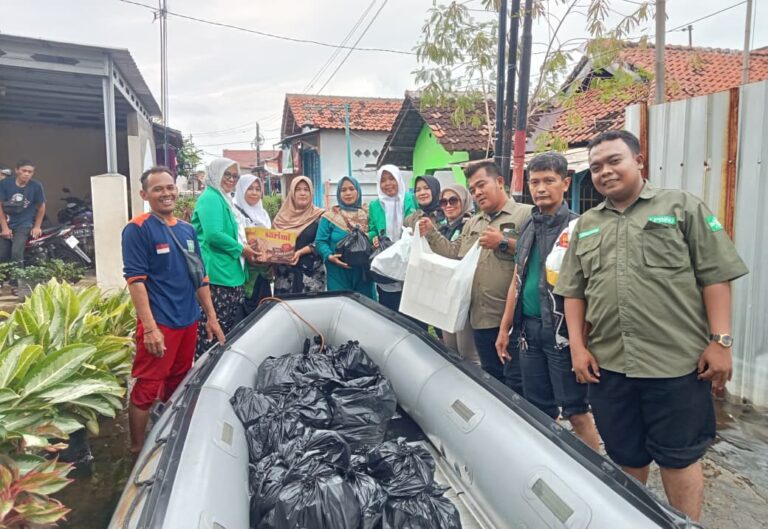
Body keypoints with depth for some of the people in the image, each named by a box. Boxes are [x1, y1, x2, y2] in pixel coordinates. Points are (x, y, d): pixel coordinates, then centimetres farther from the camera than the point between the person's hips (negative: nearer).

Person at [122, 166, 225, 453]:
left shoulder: (187, 230, 12)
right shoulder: (137, 229, -8)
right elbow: (136, 280, -15)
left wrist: (211, 317, 13)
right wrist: (149, 327, -22)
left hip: (188, 321, 7)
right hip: (158, 323, -7)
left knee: (179, 386, 18)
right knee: (146, 389, 0)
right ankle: (137, 449, 15)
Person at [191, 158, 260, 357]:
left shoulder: (224, 199, 23)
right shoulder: (210, 198, -9)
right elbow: (214, 235, -21)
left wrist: (245, 247, 15)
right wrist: (241, 249, -10)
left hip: (230, 275, 11)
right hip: (217, 276, -11)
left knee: (232, 332, 13)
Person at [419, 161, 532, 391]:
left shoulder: (526, 214, -4)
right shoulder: (472, 223, 21)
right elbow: (454, 254, 17)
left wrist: (504, 242, -20)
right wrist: (431, 234, 9)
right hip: (482, 318, 7)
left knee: (516, 384, 0)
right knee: (492, 379, 19)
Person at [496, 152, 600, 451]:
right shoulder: (528, 227, 13)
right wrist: (505, 328, 16)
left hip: (561, 331, -6)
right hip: (529, 330, 7)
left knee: (576, 412, 1)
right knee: (539, 410, 15)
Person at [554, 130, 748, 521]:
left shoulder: (682, 206, 2)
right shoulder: (585, 226, 12)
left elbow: (716, 277, -2)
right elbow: (573, 292, 12)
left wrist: (720, 341, -9)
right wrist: (578, 347, 4)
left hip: (676, 363, -3)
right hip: (607, 365, 4)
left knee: (679, 458, 9)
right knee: (625, 458, 16)